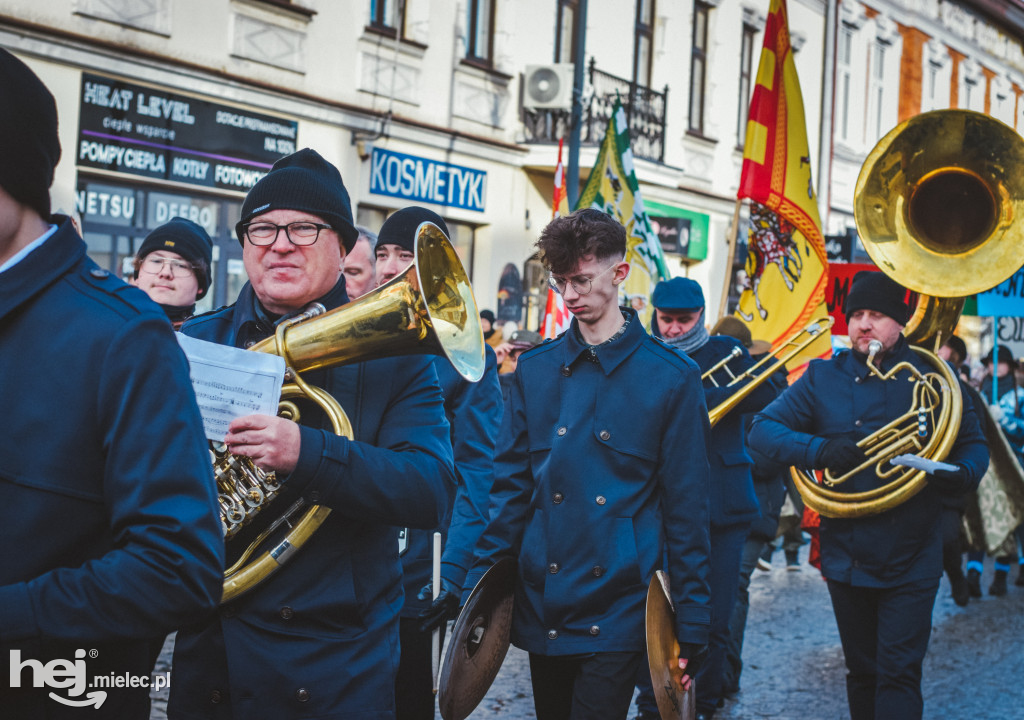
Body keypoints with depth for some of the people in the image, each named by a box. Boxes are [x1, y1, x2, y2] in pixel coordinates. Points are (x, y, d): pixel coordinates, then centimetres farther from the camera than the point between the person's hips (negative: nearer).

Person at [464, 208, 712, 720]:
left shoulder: (672, 377, -4)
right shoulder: (535, 369, 6)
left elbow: (687, 509, -3)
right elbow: (510, 486, 8)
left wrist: (691, 625, -4)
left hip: (617, 616, -3)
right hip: (542, 609, 4)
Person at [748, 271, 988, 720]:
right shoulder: (823, 377, 4)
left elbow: (973, 444, 8)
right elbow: (763, 430, -2)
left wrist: (962, 476, -16)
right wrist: (820, 450, -19)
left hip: (911, 562, -2)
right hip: (846, 558, 2)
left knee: (898, 677, -7)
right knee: (862, 673, 15)